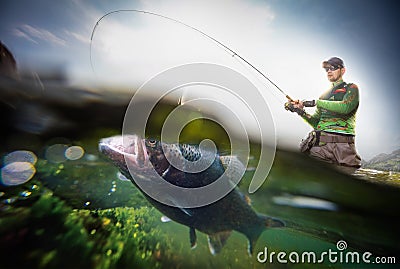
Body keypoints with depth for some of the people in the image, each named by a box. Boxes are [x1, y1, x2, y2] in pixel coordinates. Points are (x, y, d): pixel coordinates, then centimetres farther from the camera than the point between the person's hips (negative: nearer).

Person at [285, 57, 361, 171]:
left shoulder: (351, 88, 12)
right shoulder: (324, 95, 25)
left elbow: (345, 107, -12)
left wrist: (315, 102, -10)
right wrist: (301, 111, 2)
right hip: (319, 146, 3)